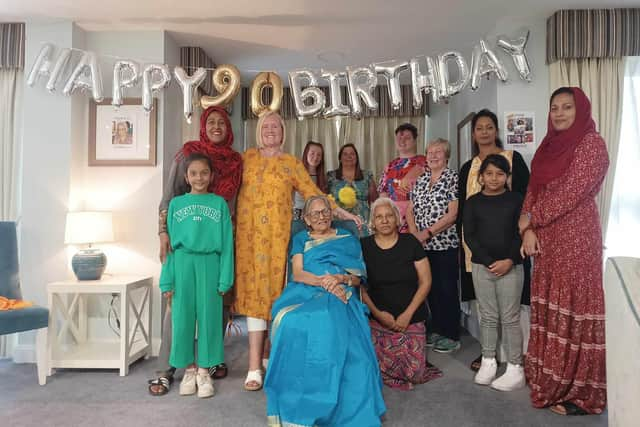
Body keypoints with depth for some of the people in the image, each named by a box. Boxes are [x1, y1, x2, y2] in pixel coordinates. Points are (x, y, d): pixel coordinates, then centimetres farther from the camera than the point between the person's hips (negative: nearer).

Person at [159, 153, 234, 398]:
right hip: (183, 264, 1)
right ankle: (189, 370, 22)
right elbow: (169, 244, 6)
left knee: (208, 317, 4)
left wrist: (225, 279, -4)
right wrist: (167, 280, 0)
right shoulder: (176, 204, 8)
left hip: (209, 264, -1)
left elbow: (226, 243, 2)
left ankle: (204, 371, 18)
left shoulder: (219, 203, 5)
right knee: (182, 318, 6)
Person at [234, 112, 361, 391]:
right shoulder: (247, 157, 15)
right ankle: (255, 366, 3)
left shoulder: (292, 163, 10)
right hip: (248, 232, 1)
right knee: (254, 289, -2)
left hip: (276, 234, -1)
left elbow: (313, 193, 6)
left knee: (272, 286, -4)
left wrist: (341, 212, -1)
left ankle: (266, 352, 11)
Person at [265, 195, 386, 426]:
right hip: (305, 293, 1)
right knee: (293, 324, -35)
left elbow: (357, 277, 13)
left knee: (332, 327, -37)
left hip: (339, 297, -1)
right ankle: (295, 404, -23)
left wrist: (339, 279, -10)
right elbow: (297, 273, 6)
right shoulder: (301, 239, 23)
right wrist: (324, 281, -11)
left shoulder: (347, 239, 22)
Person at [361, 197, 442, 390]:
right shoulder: (364, 246, 0)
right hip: (378, 320, 0)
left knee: (414, 373, -7)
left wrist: (408, 314, -7)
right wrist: (377, 313, -9)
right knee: (379, 371, -12)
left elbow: (425, 282, 0)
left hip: (411, 319, 0)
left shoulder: (410, 242, 0)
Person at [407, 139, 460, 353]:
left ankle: (451, 336, 14)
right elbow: (410, 210, 12)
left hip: (445, 244, -5)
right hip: (423, 245, 5)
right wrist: (414, 232, -5)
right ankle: (436, 330, 27)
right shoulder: (421, 180, 12)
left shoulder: (453, 178, -5)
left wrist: (427, 233, -16)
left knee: (447, 289, 2)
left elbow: (453, 214, -13)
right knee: (431, 287, 12)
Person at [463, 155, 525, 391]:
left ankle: (515, 369, 10)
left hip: (511, 266, -1)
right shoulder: (473, 202, 4)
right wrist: (490, 262, -9)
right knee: (488, 316, 10)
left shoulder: (515, 200, 2)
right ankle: (488, 362, 22)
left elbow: (521, 234, -2)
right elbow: (469, 236, -1)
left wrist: (509, 261, -14)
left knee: (510, 318, 2)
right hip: (481, 265, 2)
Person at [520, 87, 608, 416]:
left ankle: (579, 389, 10)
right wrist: (528, 228, -5)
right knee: (549, 305, 12)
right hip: (546, 237, 7)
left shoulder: (592, 143, -6)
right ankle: (551, 377, 25)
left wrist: (531, 218, -8)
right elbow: (533, 189, 10)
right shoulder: (548, 146, 16)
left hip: (575, 235, -7)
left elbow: (572, 193, -15)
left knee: (573, 306, -2)